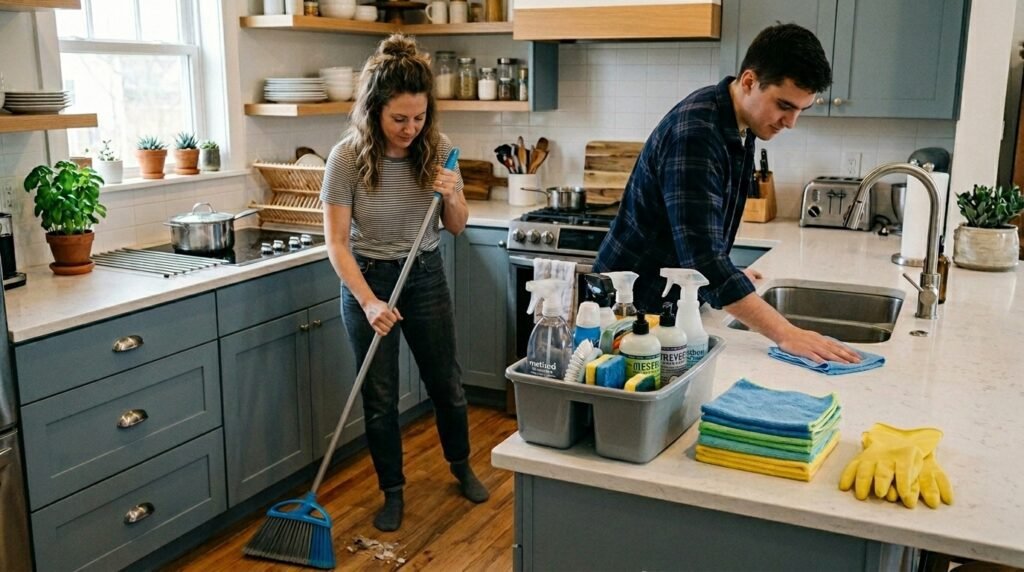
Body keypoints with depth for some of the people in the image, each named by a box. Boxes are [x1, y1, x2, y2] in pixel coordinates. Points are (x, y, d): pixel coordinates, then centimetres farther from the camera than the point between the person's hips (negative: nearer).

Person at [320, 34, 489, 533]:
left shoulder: (438, 149, -10)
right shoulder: (348, 157, -19)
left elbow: (457, 227, 0)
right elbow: (337, 243, -16)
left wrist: (452, 197, -22)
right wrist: (368, 302, -26)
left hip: (426, 276, 3)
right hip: (368, 280, -2)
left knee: (446, 382, 15)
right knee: (380, 397, 7)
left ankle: (461, 465, 41)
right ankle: (393, 492, 27)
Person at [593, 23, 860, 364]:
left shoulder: (740, 126, 2)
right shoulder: (694, 134, -27)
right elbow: (702, 256, -35)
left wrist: (729, 276, 21)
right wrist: (784, 334, -38)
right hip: (634, 302, -8)